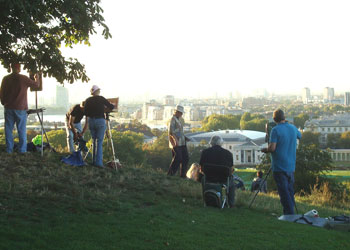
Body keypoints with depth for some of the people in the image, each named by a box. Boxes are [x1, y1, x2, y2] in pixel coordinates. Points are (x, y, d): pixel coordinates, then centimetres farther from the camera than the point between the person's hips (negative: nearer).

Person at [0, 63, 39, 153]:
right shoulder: (24, 78, -9)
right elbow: (36, 85, 5)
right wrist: (36, 78, 26)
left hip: (8, 108, 3)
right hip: (21, 108, -2)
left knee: (8, 129, 8)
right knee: (22, 130, 3)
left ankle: (9, 149, 9)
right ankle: (22, 150, 4)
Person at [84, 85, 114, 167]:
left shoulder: (88, 100, 6)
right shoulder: (101, 99, -4)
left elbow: (85, 112, 4)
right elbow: (112, 107, -3)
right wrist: (106, 109, 18)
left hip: (91, 121, 4)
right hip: (100, 121, -4)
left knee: (94, 141, 14)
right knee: (99, 142, -4)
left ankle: (94, 161, 13)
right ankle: (98, 162, -11)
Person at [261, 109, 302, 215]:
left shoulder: (276, 130, -13)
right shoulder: (293, 128, 7)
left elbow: (272, 148, -20)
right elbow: (300, 136, 30)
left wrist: (265, 150, 1)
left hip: (279, 167, -6)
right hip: (291, 166, 6)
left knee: (284, 192, -4)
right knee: (290, 190, 13)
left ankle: (289, 213, -6)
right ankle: (290, 212, 17)